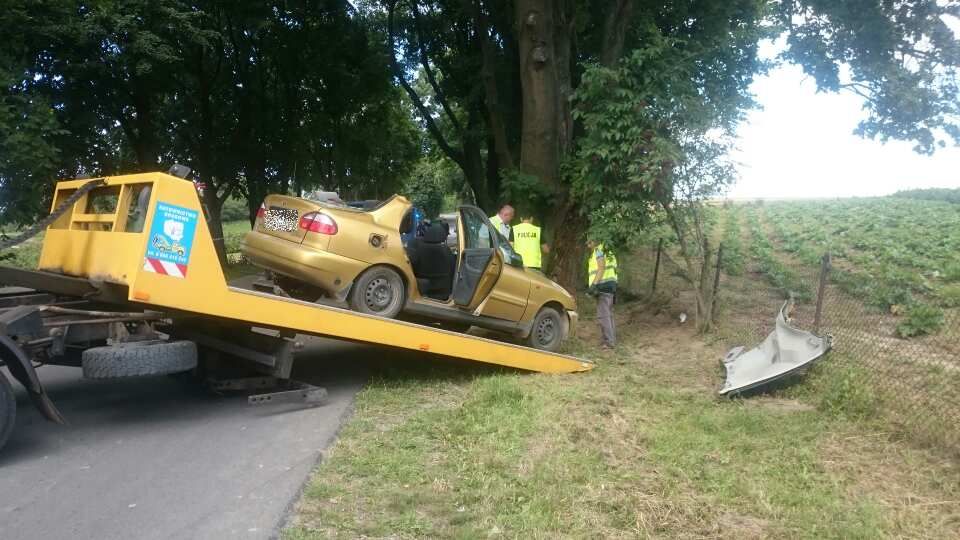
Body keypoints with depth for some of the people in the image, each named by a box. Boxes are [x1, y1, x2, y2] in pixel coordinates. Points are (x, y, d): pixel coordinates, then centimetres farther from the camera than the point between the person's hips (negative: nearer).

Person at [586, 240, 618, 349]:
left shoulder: (599, 250, -7)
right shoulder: (607, 252, 22)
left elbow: (601, 268, -18)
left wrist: (594, 284, -23)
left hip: (603, 286, -10)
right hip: (609, 286, 10)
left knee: (603, 315, -11)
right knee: (608, 315, 15)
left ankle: (609, 342, -13)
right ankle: (612, 340, 20)